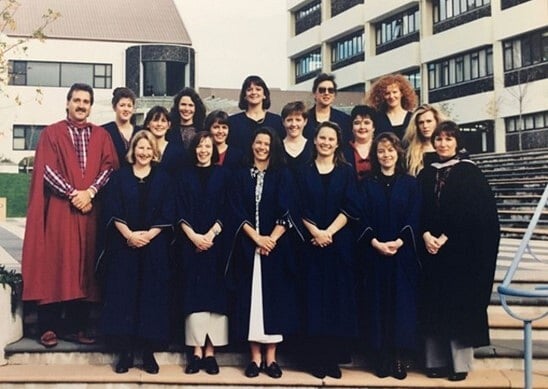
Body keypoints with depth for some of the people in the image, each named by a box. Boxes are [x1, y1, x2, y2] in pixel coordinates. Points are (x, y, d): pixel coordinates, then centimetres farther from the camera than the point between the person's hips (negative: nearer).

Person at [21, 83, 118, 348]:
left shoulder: (101, 136, 11)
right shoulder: (51, 134, 4)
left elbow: (109, 167, 2)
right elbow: (47, 170, -4)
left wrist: (90, 192, -13)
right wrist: (73, 193, -14)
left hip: (90, 209, 3)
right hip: (59, 209, -2)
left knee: (84, 267, 4)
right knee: (54, 265, -2)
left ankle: (76, 326, 11)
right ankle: (49, 327, 4)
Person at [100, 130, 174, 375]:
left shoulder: (162, 179, 8)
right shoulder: (119, 177, 6)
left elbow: (167, 215, 1)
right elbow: (112, 212, -1)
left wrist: (148, 235, -11)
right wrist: (129, 235, -14)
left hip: (154, 247, 0)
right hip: (124, 246, 0)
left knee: (151, 295, 1)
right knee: (123, 295, -1)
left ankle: (149, 352, 9)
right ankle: (125, 351, 6)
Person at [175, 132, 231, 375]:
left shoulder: (223, 175, 7)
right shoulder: (185, 176, 9)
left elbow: (226, 211, 0)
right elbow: (180, 213, 2)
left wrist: (210, 235, -12)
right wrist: (193, 236, -12)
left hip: (217, 243, 0)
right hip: (192, 243, 1)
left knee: (215, 293, -1)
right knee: (195, 294, -1)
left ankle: (210, 351, 3)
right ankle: (197, 351, 2)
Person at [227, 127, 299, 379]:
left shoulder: (283, 176, 5)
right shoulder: (241, 176, 8)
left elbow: (287, 212, -3)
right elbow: (237, 212, -1)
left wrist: (272, 239, -16)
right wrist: (256, 238, -13)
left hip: (276, 246, -1)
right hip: (247, 247, 1)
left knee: (274, 297, 0)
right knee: (251, 297, 0)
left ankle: (271, 358, 6)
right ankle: (255, 357, 6)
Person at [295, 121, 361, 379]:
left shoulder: (346, 172, 6)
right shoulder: (305, 172, 8)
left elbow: (350, 208, -3)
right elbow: (299, 208, 1)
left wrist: (329, 232, -14)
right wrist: (315, 231, -14)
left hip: (340, 243, 0)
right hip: (311, 243, 0)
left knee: (338, 296, 1)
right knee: (315, 296, 0)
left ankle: (333, 359, 8)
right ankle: (316, 359, 7)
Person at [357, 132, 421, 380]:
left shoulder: (410, 184, 7)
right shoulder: (367, 185, 8)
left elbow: (414, 219, -1)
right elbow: (362, 219, 0)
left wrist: (399, 242, -16)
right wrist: (375, 243, -15)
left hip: (403, 254, 0)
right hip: (374, 253, 0)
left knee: (402, 302, 0)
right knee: (378, 303, 2)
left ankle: (400, 358, 6)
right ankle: (382, 357, 8)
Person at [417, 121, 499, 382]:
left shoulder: (469, 172, 0)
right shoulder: (425, 174, 12)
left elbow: (474, 213, -9)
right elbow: (417, 212, 7)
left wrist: (447, 238, -15)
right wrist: (426, 235, -11)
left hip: (462, 250, -4)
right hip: (431, 250, 4)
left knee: (460, 304, -2)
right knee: (434, 305, 4)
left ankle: (460, 362, 5)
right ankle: (436, 360, 10)